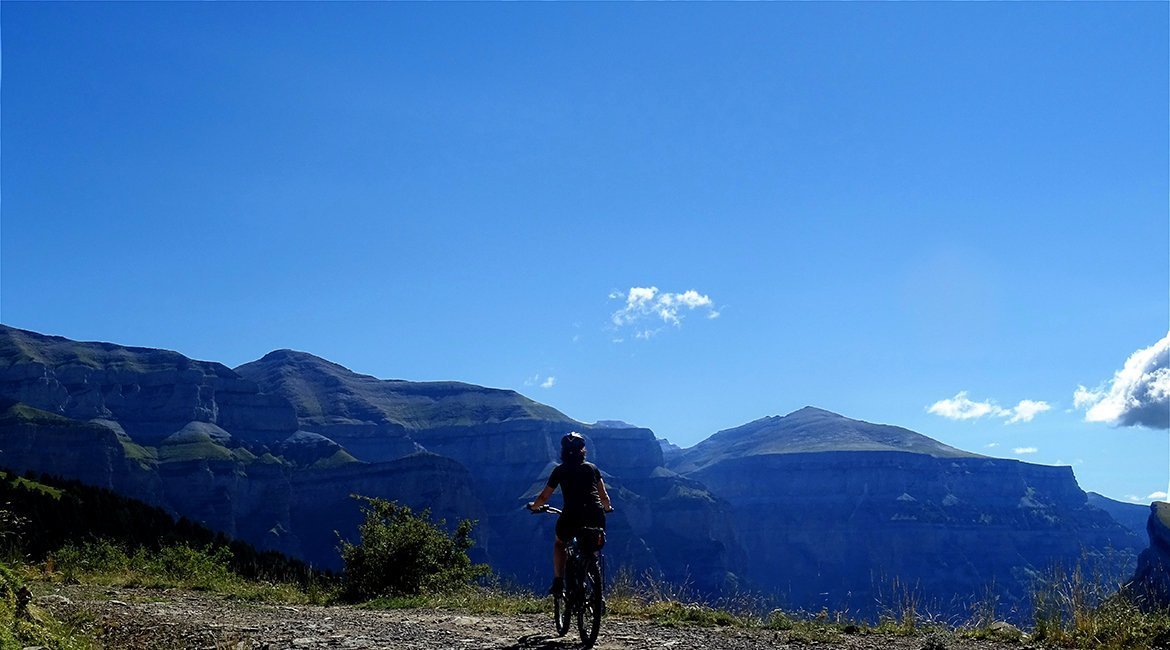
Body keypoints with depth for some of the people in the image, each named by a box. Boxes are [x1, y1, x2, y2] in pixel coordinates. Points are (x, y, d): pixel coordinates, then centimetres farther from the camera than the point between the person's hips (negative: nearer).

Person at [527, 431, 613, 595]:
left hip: (572, 516, -2)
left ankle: (558, 581, 13)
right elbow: (604, 496, 16)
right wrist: (607, 507, 38)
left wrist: (533, 506, 35)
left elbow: (544, 497, 14)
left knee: (559, 544, 27)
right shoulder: (592, 468, 14)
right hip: (596, 518, 2)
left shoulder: (560, 471, 8)